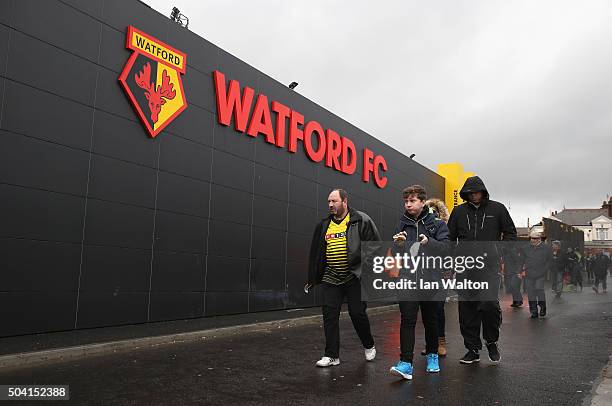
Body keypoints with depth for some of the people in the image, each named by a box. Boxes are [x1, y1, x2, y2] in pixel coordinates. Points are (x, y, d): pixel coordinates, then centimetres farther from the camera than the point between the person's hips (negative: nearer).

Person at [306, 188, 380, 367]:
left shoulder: (361, 220, -5)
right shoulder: (323, 225, 11)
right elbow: (315, 254, 17)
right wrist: (312, 279, 18)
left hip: (355, 277, -5)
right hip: (330, 278, 5)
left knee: (358, 313, 2)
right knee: (329, 315, 2)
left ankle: (369, 346, 29)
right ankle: (332, 355, 12)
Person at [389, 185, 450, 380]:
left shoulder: (437, 223, 2)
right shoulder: (402, 224, 9)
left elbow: (445, 246, -8)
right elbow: (395, 254, 9)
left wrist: (429, 242, -25)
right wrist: (398, 244, -13)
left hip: (430, 278, -1)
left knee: (430, 320, 12)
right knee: (407, 320, -8)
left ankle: (432, 355, 32)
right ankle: (406, 363, -8)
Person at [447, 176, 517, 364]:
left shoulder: (497, 209, 7)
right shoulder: (459, 211, 11)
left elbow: (510, 233, 13)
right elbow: (450, 237, 17)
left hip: (489, 264, -3)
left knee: (489, 303, -17)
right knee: (466, 308, 4)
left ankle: (492, 342, 9)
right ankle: (472, 349, 17)